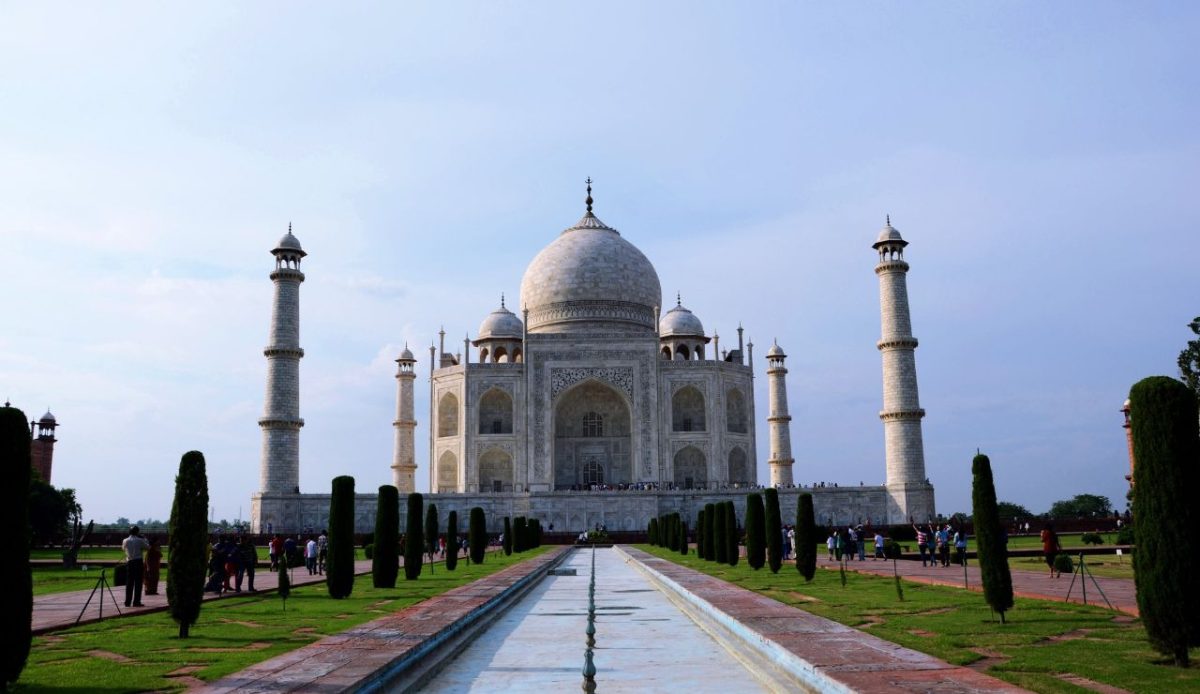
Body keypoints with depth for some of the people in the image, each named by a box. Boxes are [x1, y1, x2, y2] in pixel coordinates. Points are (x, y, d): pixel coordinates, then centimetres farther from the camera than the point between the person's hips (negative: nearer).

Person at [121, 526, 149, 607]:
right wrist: (144, 539, 14)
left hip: (129, 562, 4)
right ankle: (136, 602, -2)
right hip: (138, 562, -4)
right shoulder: (140, 540, -8)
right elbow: (148, 547, 4)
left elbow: (123, 549, 22)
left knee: (129, 583, 10)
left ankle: (128, 602, 12)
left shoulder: (125, 541, 2)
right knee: (138, 583, 0)